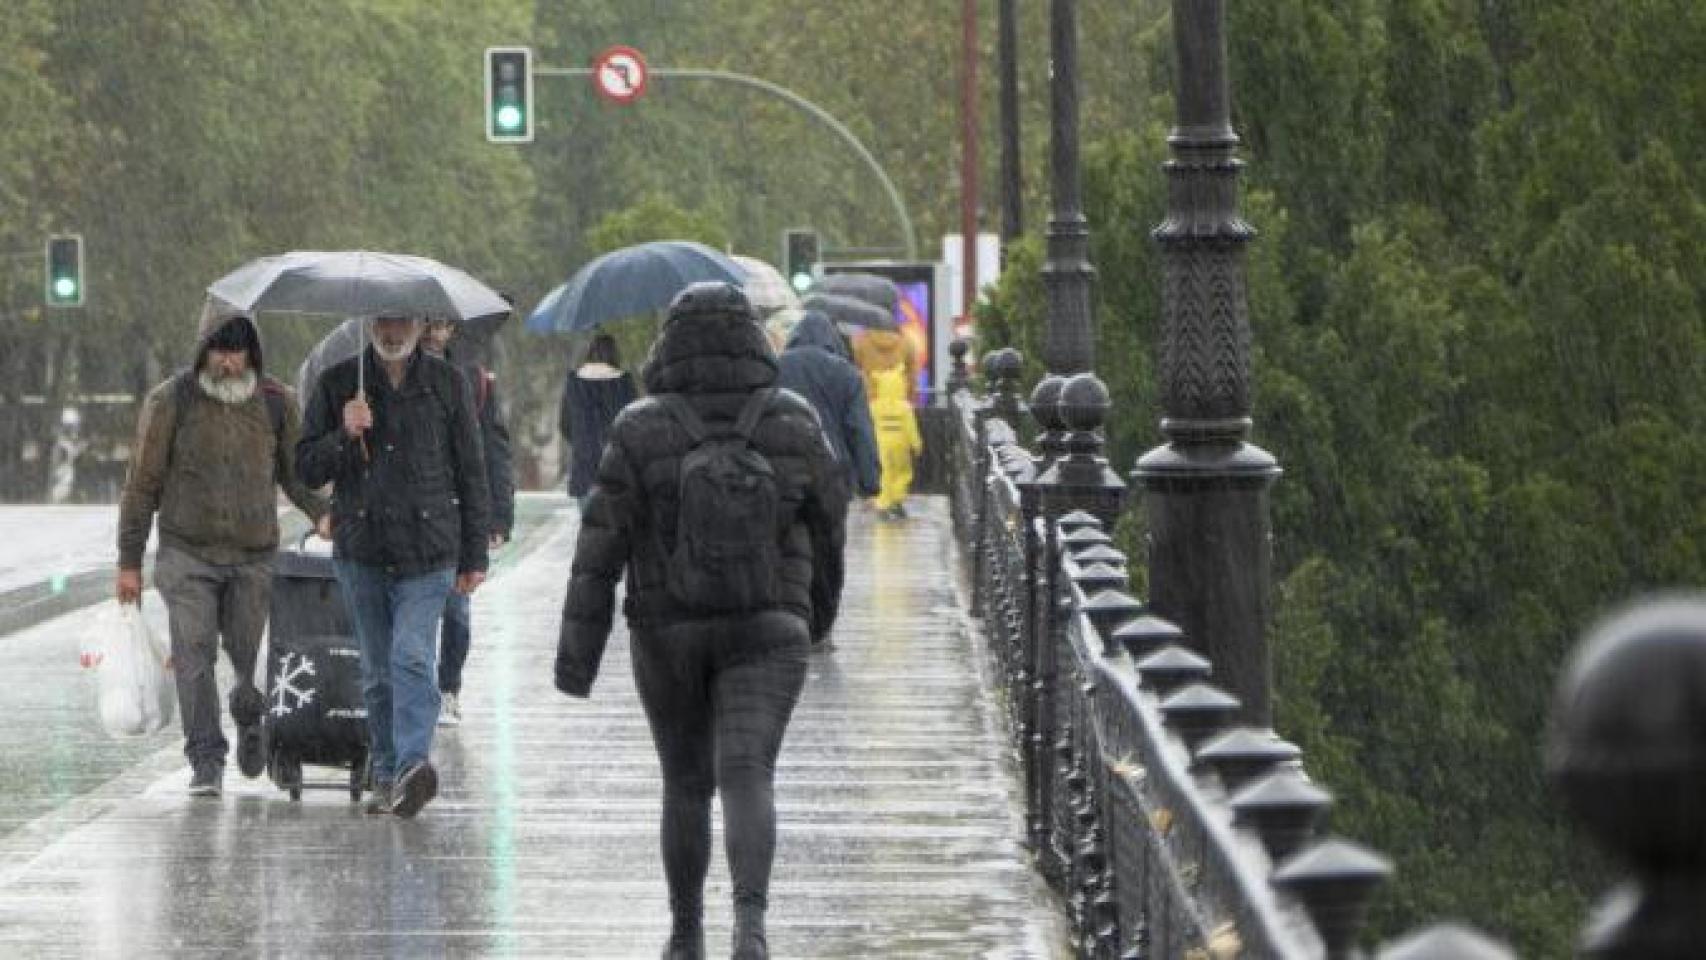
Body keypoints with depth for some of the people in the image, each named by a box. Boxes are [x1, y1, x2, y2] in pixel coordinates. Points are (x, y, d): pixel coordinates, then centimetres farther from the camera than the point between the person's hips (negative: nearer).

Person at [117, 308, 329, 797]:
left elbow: (295, 472, 14)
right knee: (194, 655, -10)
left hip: (254, 557, 2)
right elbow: (143, 483, 1)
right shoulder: (170, 401, -3)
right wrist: (129, 562, 1)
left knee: (252, 657, 5)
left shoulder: (276, 402, 3)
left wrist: (321, 514, -5)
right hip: (187, 556, -2)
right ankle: (206, 761, -4)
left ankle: (250, 720, 37)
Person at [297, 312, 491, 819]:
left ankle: (414, 764, -31)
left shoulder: (448, 384, 7)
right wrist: (344, 435, -13)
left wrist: (474, 556, 8)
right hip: (361, 549, 2)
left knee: (412, 654, -20)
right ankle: (387, 777, 14)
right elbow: (307, 468, 7)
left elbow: (471, 474, 10)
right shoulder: (338, 384, 8)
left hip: (427, 552, -2)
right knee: (378, 673, 7)